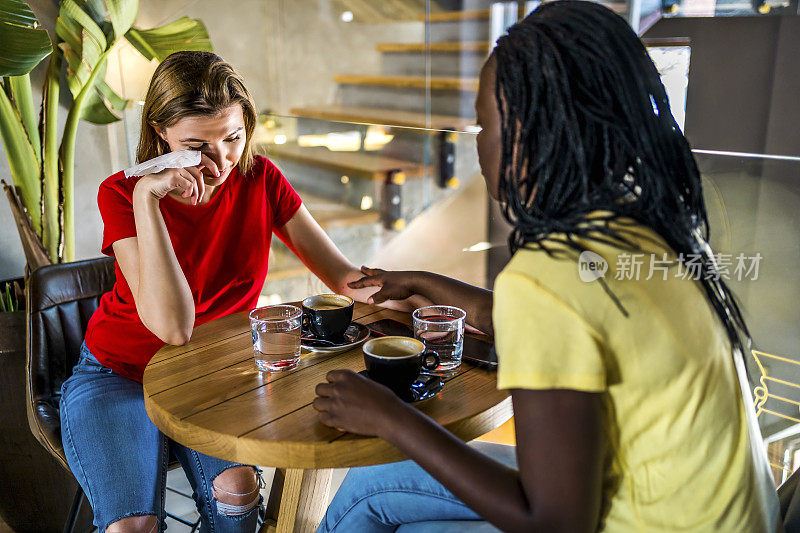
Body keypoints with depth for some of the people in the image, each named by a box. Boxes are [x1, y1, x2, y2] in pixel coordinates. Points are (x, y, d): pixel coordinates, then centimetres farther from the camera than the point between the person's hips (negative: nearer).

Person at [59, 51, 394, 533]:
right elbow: (173, 326, -30)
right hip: (120, 375, -2)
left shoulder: (260, 180, -10)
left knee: (237, 489, -23)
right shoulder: (121, 194, -18)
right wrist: (146, 198, -35)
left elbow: (347, 277, -9)